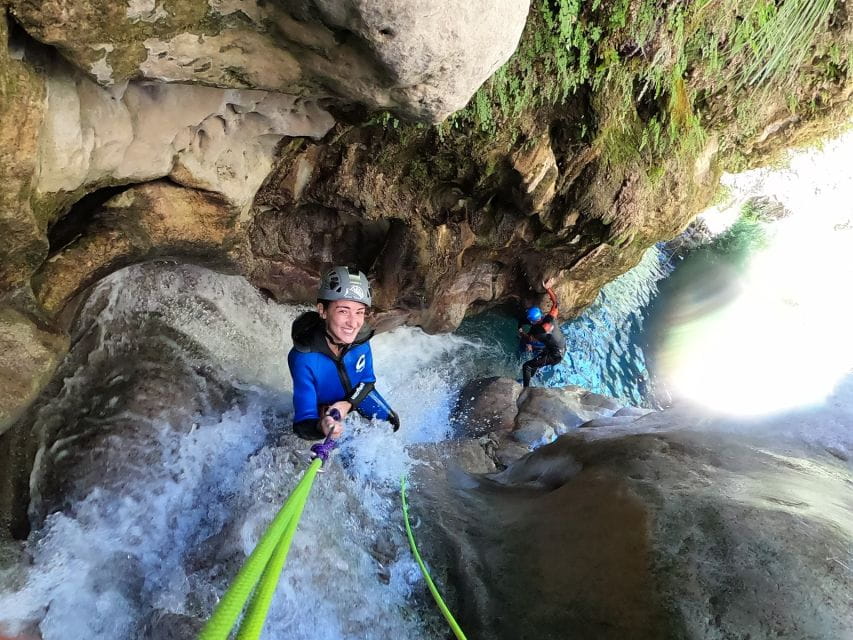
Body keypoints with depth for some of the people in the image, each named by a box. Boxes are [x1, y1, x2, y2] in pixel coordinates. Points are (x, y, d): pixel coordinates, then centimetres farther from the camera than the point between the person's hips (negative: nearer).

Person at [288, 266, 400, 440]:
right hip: (322, 410, -2)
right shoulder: (304, 358, -42)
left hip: (355, 396, 3)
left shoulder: (360, 339, -30)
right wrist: (321, 426, -66)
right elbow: (303, 424, -42)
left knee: (391, 422, 10)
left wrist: (348, 403, -31)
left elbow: (367, 380, -12)